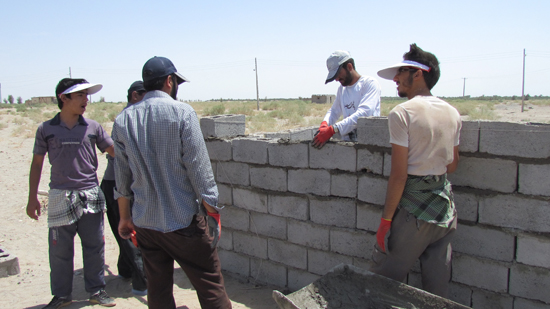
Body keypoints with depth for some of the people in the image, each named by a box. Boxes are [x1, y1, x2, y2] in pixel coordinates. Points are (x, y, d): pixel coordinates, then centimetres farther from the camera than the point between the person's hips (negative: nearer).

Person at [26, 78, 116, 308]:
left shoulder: (92, 127, 4)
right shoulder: (46, 129, 2)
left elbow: (114, 151, 8)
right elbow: (37, 163, 8)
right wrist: (32, 198, 7)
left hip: (91, 196, 1)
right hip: (60, 197, -1)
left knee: (94, 246, 8)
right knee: (60, 249, 5)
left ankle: (96, 290, 24)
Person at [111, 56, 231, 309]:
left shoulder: (123, 119, 3)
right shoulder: (182, 112, -10)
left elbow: (122, 177, 8)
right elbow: (199, 167, -12)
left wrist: (124, 216, 18)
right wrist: (213, 212, -4)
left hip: (145, 222, 5)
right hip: (184, 220, -5)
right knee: (210, 286, 4)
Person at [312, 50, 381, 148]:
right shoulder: (342, 89, 16)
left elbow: (364, 113, -18)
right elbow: (334, 111, 21)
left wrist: (333, 129, -26)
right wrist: (324, 123, -4)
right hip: (347, 143, 5)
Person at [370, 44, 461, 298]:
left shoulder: (402, 113, -14)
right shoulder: (452, 113, 6)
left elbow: (398, 175, -16)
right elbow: (452, 166, 14)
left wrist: (386, 219, -10)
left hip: (412, 208, -7)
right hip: (445, 205, 7)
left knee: (383, 282, 7)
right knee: (438, 286, 16)